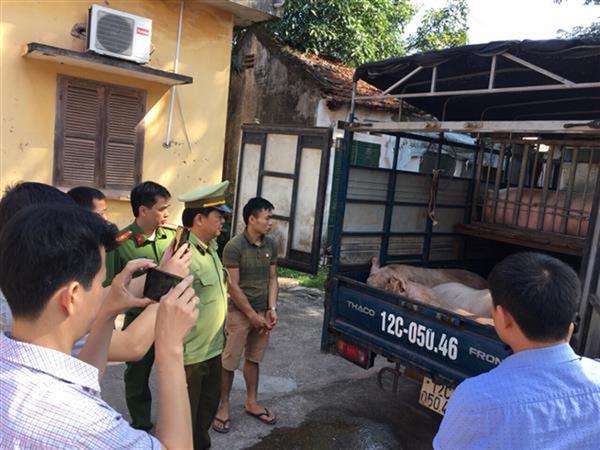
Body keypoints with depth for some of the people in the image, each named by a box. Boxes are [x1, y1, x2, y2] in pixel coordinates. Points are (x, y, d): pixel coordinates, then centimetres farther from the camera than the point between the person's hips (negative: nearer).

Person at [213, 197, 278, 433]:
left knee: (254, 359, 17)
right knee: (229, 362, 5)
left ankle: (251, 402, 31)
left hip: (262, 312, 5)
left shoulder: (271, 245, 2)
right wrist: (252, 315, -12)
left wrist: (272, 309, -1)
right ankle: (223, 405, 22)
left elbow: (272, 279, 8)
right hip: (239, 312, -5)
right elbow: (233, 286, -15)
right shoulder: (234, 247, -16)